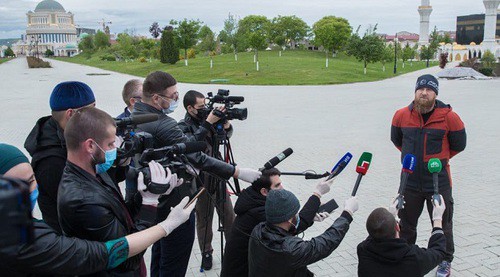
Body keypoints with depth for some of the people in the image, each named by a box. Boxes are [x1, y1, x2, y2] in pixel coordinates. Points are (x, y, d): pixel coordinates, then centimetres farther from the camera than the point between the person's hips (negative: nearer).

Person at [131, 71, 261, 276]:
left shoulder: (134, 117, 4)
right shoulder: (162, 125, -26)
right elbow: (197, 158, -29)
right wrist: (238, 172, -26)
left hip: (154, 203, 10)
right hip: (176, 206, -10)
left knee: (159, 258, 25)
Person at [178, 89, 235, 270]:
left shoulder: (207, 119, 3)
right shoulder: (183, 127, -11)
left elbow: (226, 135, 13)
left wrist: (226, 125, -9)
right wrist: (208, 123, -35)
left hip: (218, 176, 5)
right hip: (201, 181, -4)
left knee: (229, 215, 11)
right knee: (204, 219, 10)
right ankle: (206, 253, 27)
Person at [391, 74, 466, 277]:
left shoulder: (449, 117, -12)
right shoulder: (401, 115, -5)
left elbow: (458, 145, 3)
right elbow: (396, 139, 14)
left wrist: (439, 159, 7)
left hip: (439, 182, -2)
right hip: (410, 181, 2)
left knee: (442, 226, 14)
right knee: (406, 224, 18)